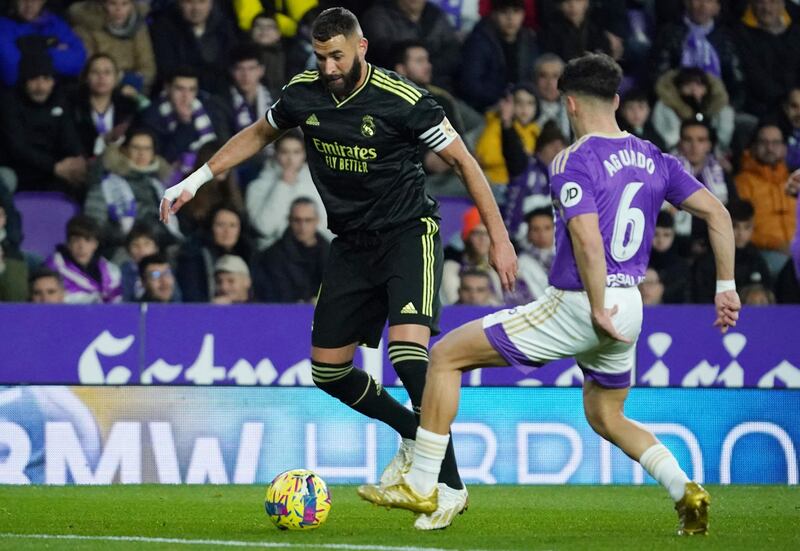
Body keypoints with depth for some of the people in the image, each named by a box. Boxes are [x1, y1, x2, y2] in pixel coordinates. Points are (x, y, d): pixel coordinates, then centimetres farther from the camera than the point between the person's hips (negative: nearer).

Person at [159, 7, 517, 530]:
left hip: (409, 234, -6)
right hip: (351, 244, 6)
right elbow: (259, 134, 18)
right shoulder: (303, 94, -3)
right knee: (328, 370, 6)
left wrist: (499, 237, -12)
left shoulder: (403, 100, -19)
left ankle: (451, 484, -19)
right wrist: (195, 180, 15)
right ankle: (413, 436, 31)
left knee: (407, 350, -27)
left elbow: (463, 159, -10)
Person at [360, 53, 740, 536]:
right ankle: (687, 491, 7)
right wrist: (726, 287, 10)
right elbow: (717, 213, 6)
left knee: (446, 355, 3)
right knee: (605, 417, 28)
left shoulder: (573, 162, -12)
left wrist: (599, 311, -20)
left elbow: (588, 240, -25)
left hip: (576, 305, -7)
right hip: (629, 306, 7)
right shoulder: (654, 159, 8)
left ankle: (421, 487, 4)